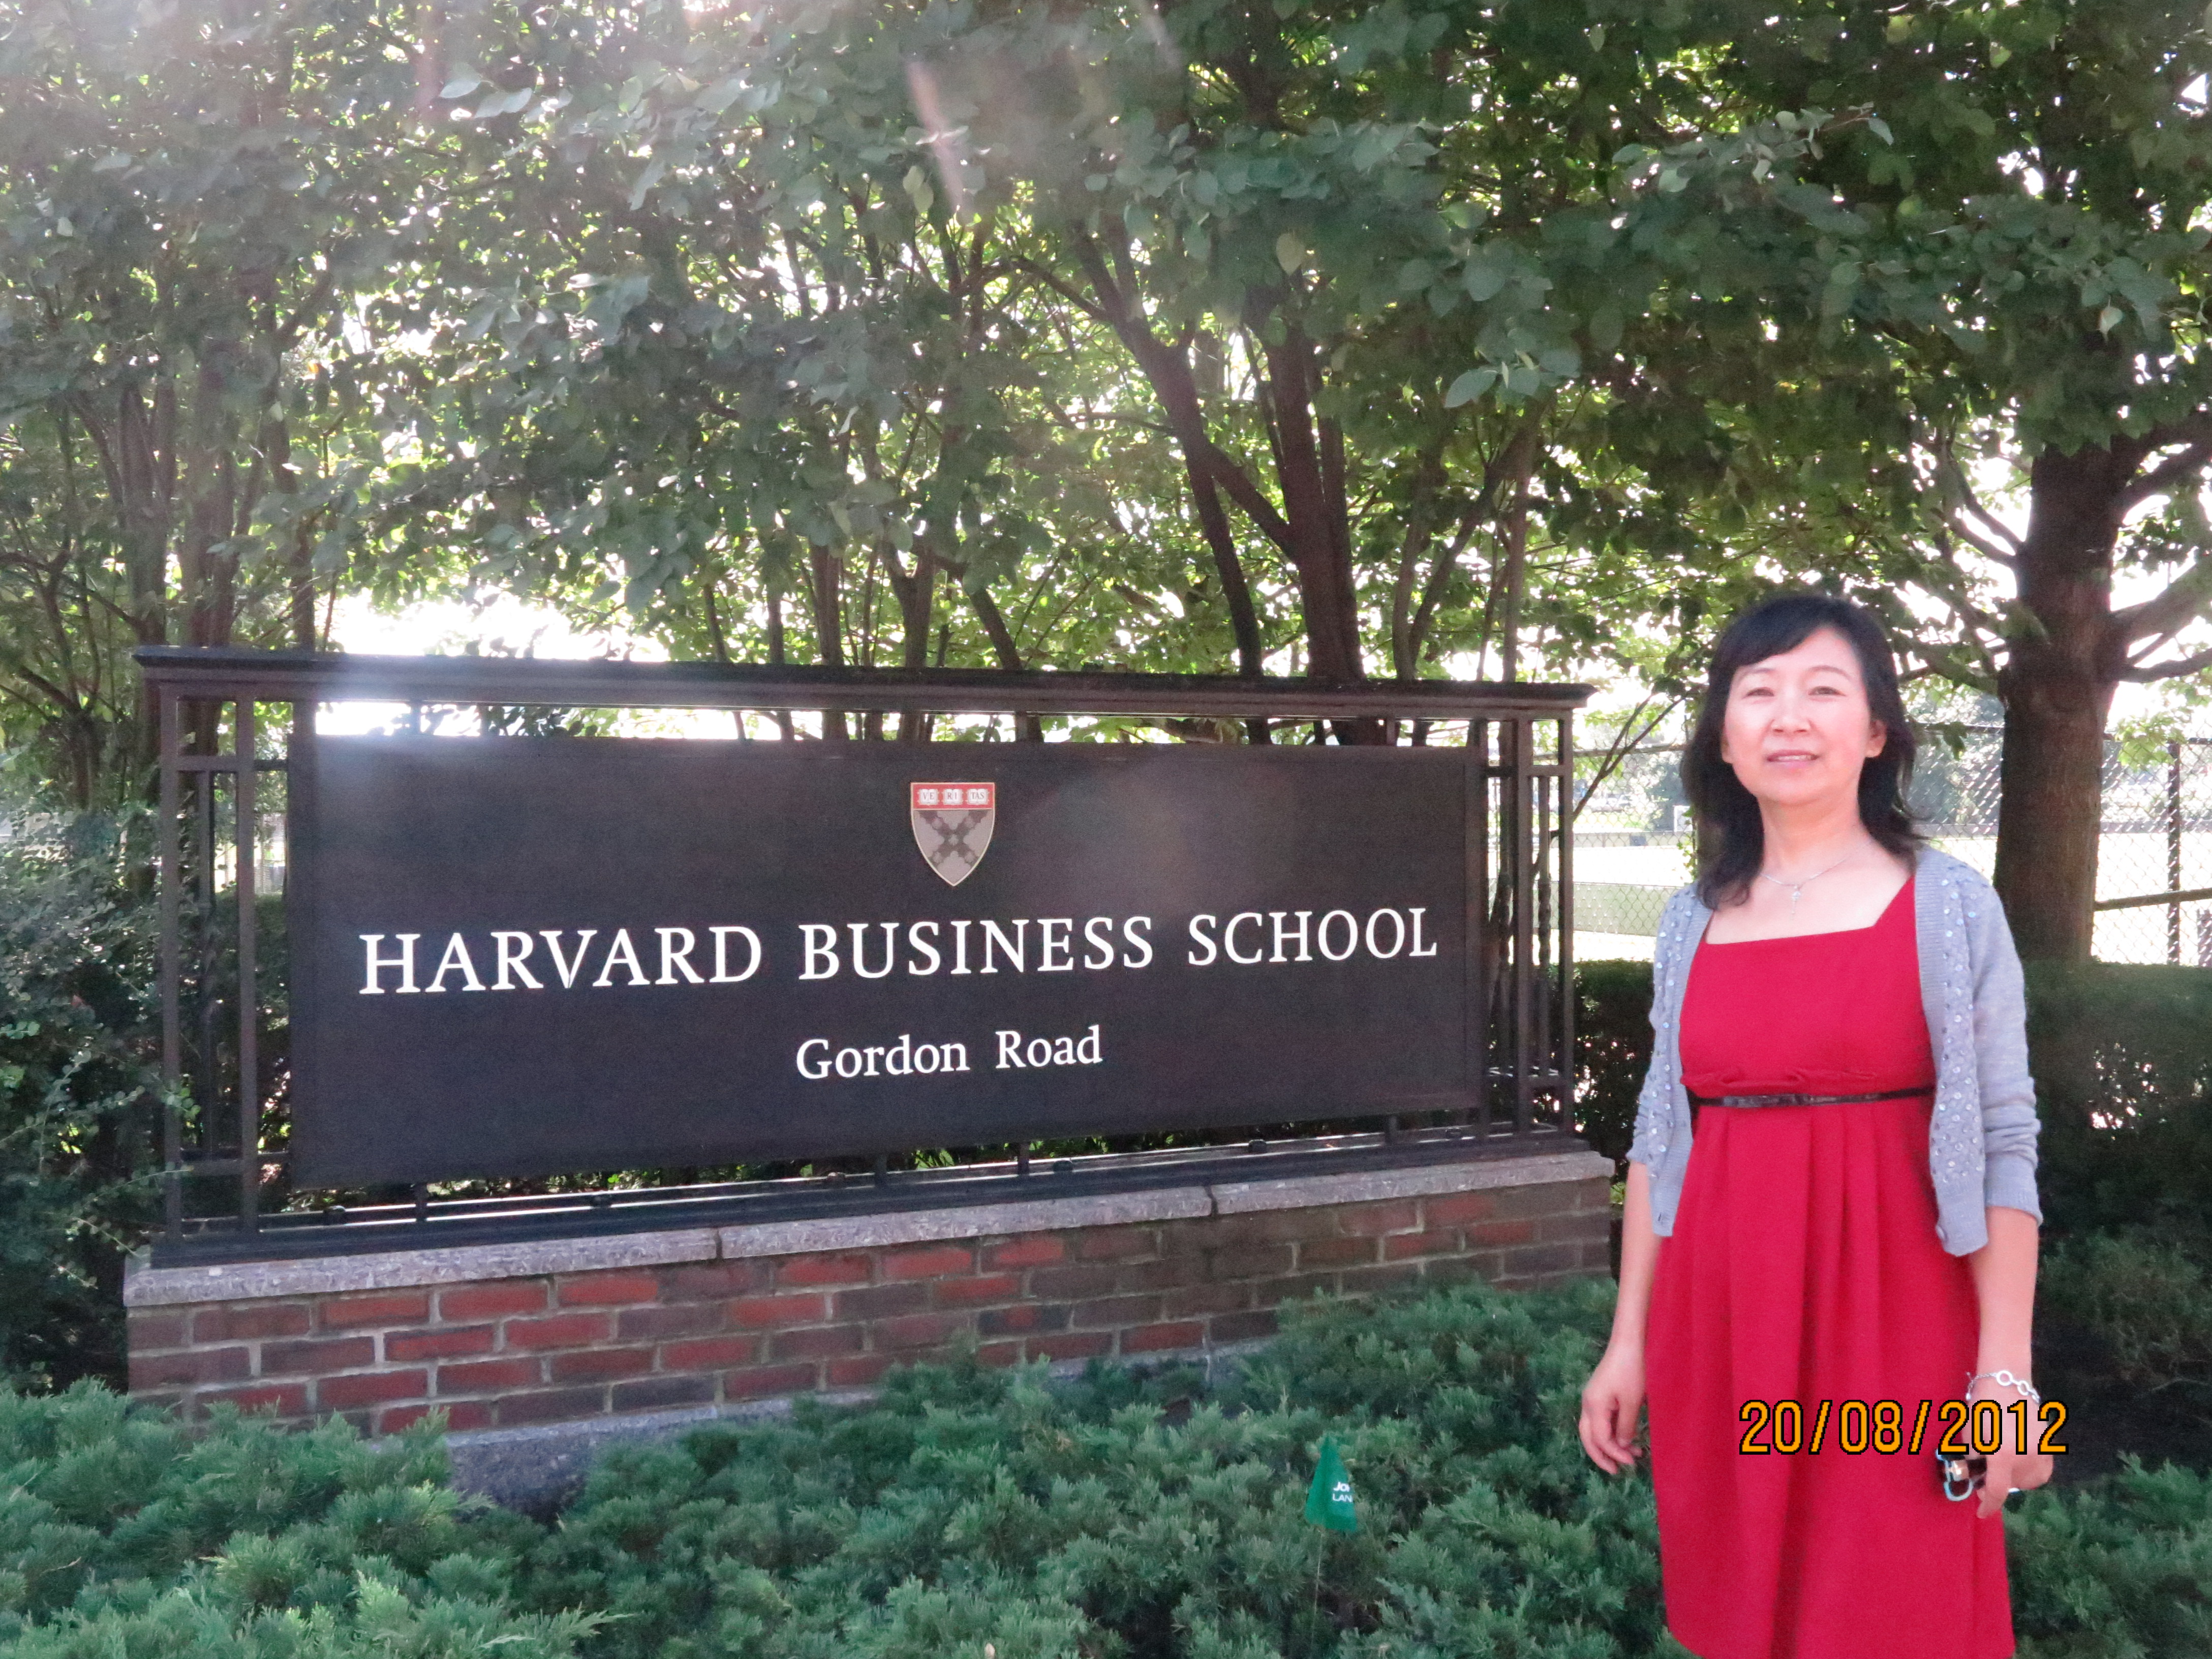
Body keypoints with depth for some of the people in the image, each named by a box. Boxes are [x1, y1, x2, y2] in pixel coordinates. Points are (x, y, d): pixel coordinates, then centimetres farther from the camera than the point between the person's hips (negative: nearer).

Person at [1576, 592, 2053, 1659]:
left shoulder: (1950, 906, -4)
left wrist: (2007, 1369, -10)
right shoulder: (1693, 920, 6)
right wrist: (1629, 1339, 7)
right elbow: (1658, 1135, 9)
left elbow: (2002, 1147, -5)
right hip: (1720, 1323, 4)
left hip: (1891, 1324, -3)